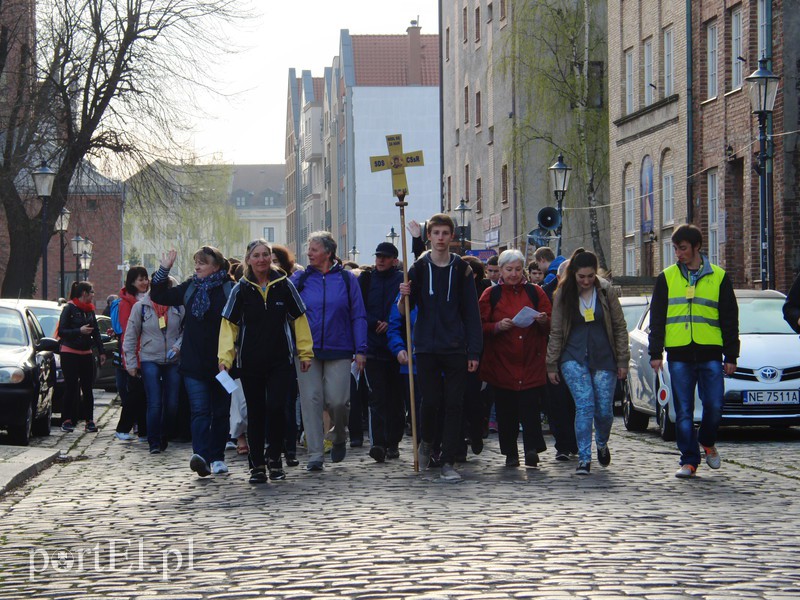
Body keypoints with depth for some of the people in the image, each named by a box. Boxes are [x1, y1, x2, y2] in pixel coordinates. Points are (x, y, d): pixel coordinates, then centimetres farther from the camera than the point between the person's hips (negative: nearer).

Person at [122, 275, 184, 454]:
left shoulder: (178, 307, 3)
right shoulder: (141, 307, 1)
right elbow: (130, 337, 6)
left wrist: (178, 346, -9)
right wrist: (131, 363, 2)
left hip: (173, 361, 2)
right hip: (149, 360, -2)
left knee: (172, 404, 2)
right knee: (154, 404, -11)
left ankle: (164, 438, 21)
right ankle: (154, 442, -5)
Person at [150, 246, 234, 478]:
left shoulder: (229, 289, -5)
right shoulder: (190, 287, 10)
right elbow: (159, 296, 19)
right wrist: (164, 269, 9)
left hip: (221, 362, -3)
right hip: (194, 362, 3)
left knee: (221, 412, 8)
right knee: (199, 410, -9)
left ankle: (217, 457, 16)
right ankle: (201, 455, -21)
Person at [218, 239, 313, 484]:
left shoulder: (284, 285, 3)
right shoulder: (241, 290, 2)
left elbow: (299, 319, 9)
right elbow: (228, 325, 1)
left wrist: (305, 353, 8)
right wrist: (225, 357, -9)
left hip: (281, 361, -1)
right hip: (250, 362, 1)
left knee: (276, 407, -13)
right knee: (255, 413, 5)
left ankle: (274, 458, 5)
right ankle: (257, 465, 14)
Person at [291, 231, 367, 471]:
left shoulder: (346, 278, 3)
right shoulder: (300, 279, 7)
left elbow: (358, 316, 3)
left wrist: (360, 350, -3)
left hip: (339, 350, -1)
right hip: (308, 350, 1)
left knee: (338, 400, -8)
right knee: (311, 400, -4)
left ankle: (339, 438, 23)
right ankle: (315, 455, 0)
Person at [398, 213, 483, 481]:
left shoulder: (461, 269, 5)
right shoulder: (419, 268, 5)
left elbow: (472, 313, 5)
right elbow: (404, 311, 5)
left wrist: (474, 351, -2)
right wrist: (404, 297, -18)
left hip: (455, 349, 0)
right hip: (427, 348, 0)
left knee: (454, 405, -2)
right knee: (430, 401, -3)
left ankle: (448, 462, 1)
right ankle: (427, 442, 26)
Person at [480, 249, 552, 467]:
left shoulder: (535, 292, 10)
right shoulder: (491, 295, 7)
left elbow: (551, 325, 11)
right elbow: (480, 327, 3)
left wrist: (544, 321, -11)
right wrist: (497, 327, -16)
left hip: (531, 364, 0)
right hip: (501, 363, 0)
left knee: (530, 407, -12)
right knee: (506, 411, 1)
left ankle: (532, 449, -12)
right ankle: (510, 454, 9)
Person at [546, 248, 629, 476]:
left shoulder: (606, 291, 1)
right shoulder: (563, 294, 1)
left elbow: (620, 327, 6)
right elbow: (556, 332, 6)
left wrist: (622, 361, 3)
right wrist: (552, 364, 5)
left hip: (603, 357, 1)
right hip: (574, 358, -1)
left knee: (604, 410, -1)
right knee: (584, 405, -16)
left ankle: (602, 444, 31)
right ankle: (584, 459, -13)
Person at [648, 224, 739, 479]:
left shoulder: (719, 277, 8)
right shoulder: (666, 278, 10)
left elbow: (730, 319, 9)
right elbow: (657, 318, 10)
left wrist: (731, 356, 4)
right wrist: (656, 353, 2)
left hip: (710, 353, -1)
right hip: (679, 354, 1)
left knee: (714, 406, -4)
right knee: (684, 411, 0)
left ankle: (707, 442, 24)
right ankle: (689, 460, 6)